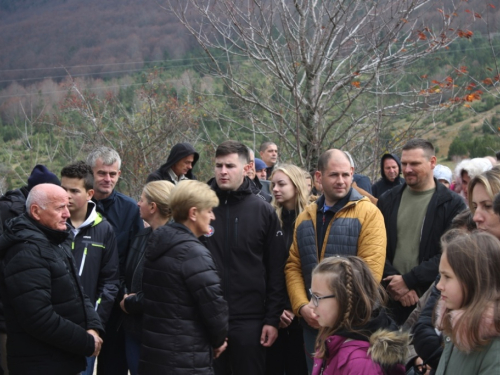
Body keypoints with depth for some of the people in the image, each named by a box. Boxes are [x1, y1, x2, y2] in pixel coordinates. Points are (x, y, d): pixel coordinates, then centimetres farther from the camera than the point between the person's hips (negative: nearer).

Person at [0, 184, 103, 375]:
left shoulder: (57, 242, 13)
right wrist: (87, 343, -18)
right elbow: (39, 318, -26)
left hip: (67, 358, 9)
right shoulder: (26, 253, -20)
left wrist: (93, 327, -2)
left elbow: (77, 294, 16)